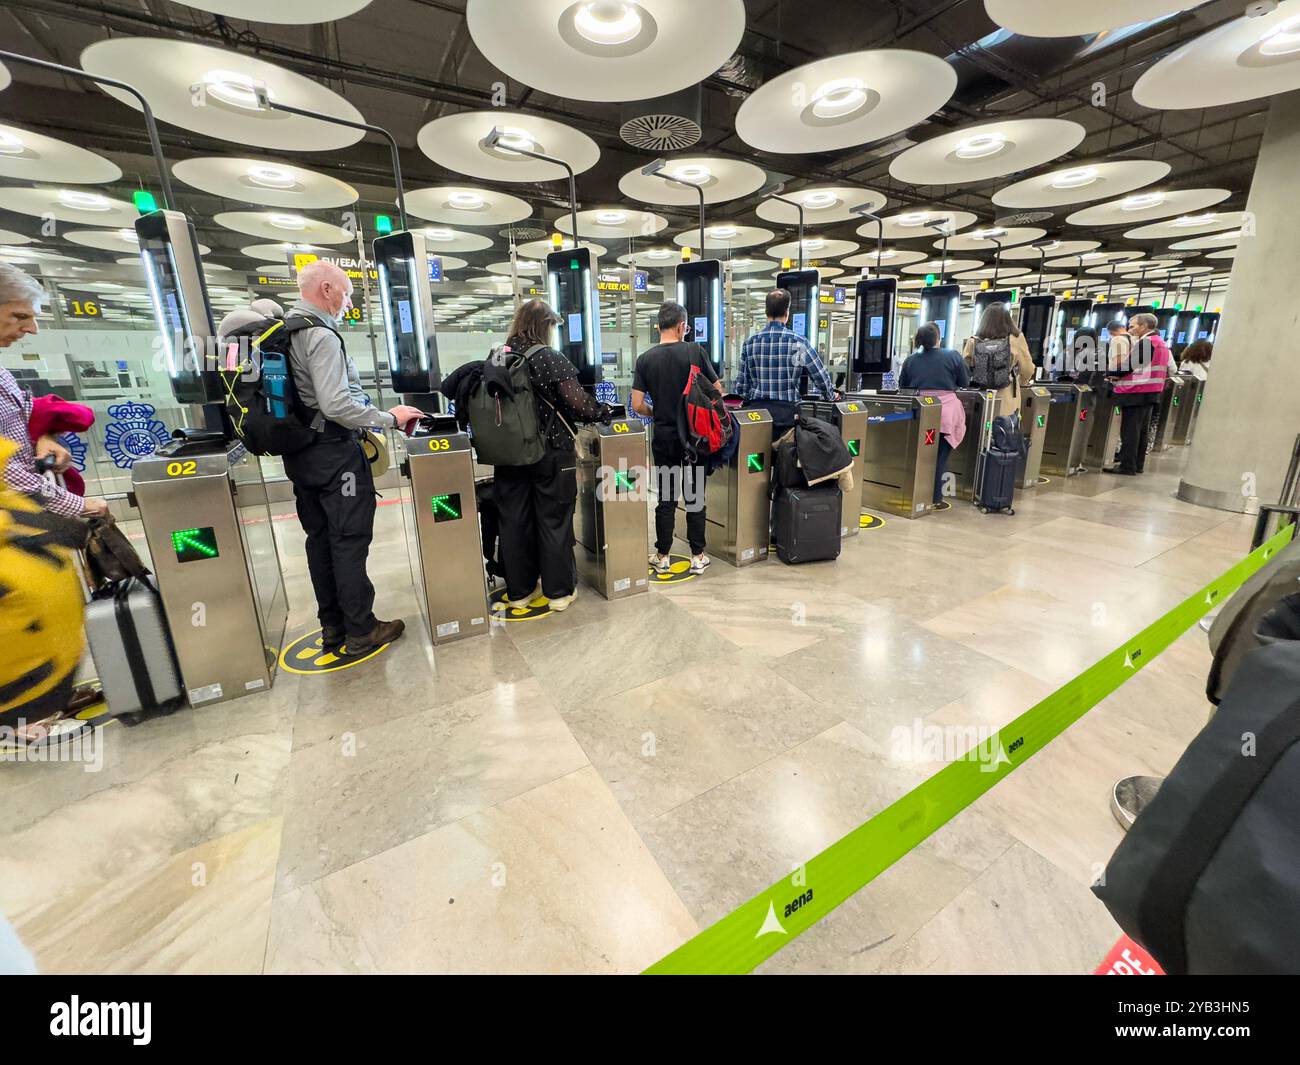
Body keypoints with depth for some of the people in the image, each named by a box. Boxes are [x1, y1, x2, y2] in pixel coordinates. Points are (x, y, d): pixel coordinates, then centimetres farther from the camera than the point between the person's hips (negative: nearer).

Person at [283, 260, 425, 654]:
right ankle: (361, 631, 6)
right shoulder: (322, 334, -15)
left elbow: (300, 395, 18)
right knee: (349, 541, -3)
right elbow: (336, 405, -24)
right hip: (335, 452, -9)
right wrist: (389, 418, -14)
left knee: (319, 539, 12)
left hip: (299, 453, 9)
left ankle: (332, 628, 21)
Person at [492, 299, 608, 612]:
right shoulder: (550, 358, -9)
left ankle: (519, 589, 21)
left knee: (514, 521, 10)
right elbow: (577, 402, -15)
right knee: (554, 521, 5)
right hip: (551, 451, -4)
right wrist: (602, 410, 3)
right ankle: (560, 591, 14)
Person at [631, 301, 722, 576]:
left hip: (664, 437, 1)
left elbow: (637, 405, -6)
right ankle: (698, 557, 14)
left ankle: (662, 557, 17)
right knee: (695, 496, 7)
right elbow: (718, 392, -2)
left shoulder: (645, 359, -3)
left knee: (665, 498, 9)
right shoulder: (695, 352, -6)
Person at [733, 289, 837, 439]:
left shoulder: (750, 342, 4)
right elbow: (820, 375, 2)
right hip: (785, 411, -2)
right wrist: (831, 396, 21)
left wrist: (746, 401, 22)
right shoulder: (798, 343, -4)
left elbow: (742, 381, 6)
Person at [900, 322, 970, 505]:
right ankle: (935, 497, 8)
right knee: (940, 458, 5)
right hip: (944, 413, -2)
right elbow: (965, 383, 7)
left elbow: (902, 387, 13)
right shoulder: (953, 356, -1)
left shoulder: (911, 359, 3)